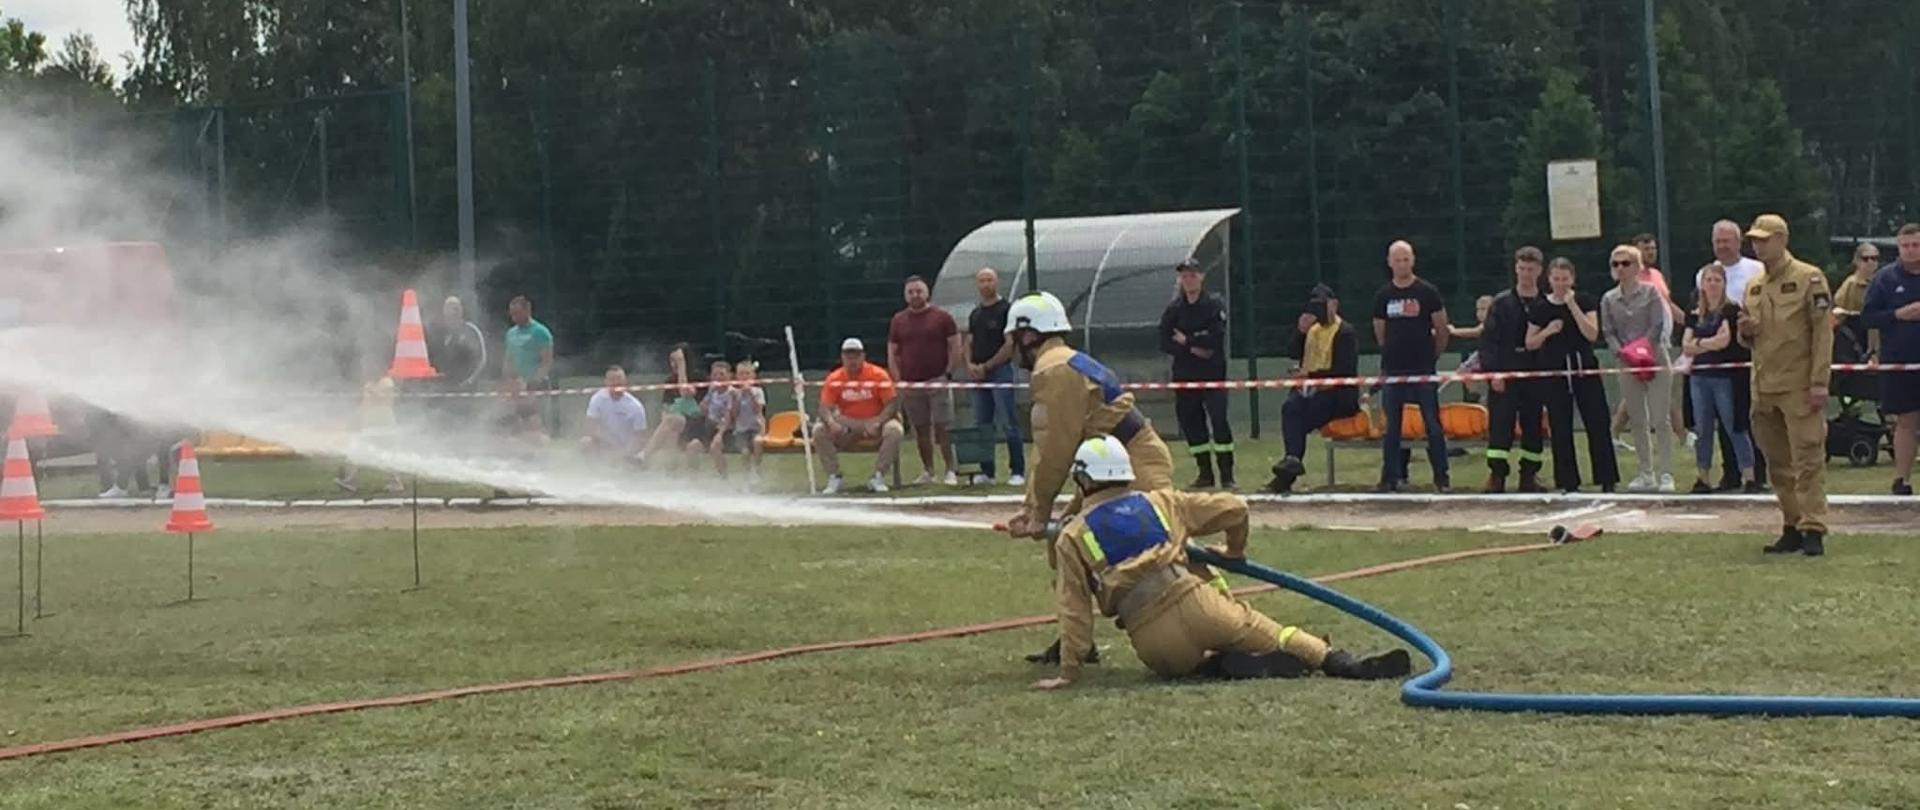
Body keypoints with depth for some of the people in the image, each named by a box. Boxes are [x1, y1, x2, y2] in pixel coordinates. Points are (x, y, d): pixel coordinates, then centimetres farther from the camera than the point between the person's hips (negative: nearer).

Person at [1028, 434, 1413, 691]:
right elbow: (1234, 508, 21)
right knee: (1272, 635, 6)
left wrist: (1069, 673, 8)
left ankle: (1233, 667, -7)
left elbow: (1074, 612, 5)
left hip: (1154, 645, -1)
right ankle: (1346, 664, -18)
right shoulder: (1158, 502, 20)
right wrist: (1235, 550, 40)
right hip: (1195, 604, 1)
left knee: (1190, 663, 26)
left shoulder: (1071, 538, 12)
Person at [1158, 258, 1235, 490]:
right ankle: (1205, 473, 14)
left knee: (1218, 419, -12)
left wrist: (1187, 340, -7)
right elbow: (1165, 344, -1)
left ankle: (1227, 474, -10)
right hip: (1184, 375, 4)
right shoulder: (1174, 309, 8)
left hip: (1213, 373, -4)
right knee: (1190, 421, 4)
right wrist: (1193, 349, -12)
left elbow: (1216, 338, -14)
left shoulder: (1214, 305, -1)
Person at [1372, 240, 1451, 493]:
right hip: (1392, 370, 3)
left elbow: (1442, 330, 3)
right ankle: (1391, 478, 8)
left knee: (1433, 424, -2)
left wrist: (1431, 356, 8)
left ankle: (1442, 477, 3)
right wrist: (1394, 354, 13)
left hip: (1423, 370, -3)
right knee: (1391, 427, 4)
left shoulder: (1428, 292, -2)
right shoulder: (1383, 296, 7)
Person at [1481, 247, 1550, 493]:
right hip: (1504, 375, -1)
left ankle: (1529, 475, 15)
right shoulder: (1502, 303, 2)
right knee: (1500, 426, -6)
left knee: (1533, 427, 6)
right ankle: (1497, 474, -4)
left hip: (1535, 376, 1)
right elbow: (1488, 339, -1)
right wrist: (1493, 371, -10)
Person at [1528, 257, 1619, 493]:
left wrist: (1572, 306, -16)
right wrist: (1546, 332, -12)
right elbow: (1530, 343, 8)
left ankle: (1607, 480, 3)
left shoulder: (1584, 302, 0)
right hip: (1556, 372, 1)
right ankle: (1568, 483, 8)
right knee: (1560, 430, 1)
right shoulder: (1541, 309, 3)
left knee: (1598, 425, -3)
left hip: (1585, 369, -1)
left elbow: (1592, 335, -11)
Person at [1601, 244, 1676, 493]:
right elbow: (1609, 332, 4)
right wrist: (1625, 354, -11)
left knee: (1659, 420, -7)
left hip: (1656, 362, -4)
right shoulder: (1609, 299, 8)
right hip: (1628, 367, 4)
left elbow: (1657, 326, -7)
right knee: (1637, 422, 6)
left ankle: (1665, 473, -7)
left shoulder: (1650, 293, -1)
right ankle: (1646, 474, 12)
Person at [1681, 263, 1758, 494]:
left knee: (1735, 427, -6)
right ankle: (1703, 479, 12)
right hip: (1699, 376, 5)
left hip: (1725, 376, -5)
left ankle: (1749, 477, -4)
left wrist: (1698, 343, -1)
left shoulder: (1731, 310, -3)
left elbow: (1724, 340, -13)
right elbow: (1686, 347, 6)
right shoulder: (1695, 315, 13)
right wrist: (1710, 343, -9)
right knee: (1702, 429, 7)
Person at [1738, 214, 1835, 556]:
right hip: (1764, 387, 7)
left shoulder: (1809, 278, -5)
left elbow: (1823, 331, -9)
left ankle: (1813, 529, -8)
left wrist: (1819, 382, -16)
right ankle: (1792, 528, 17)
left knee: (1808, 459, -9)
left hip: (1799, 387, -7)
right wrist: (1746, 331, -1)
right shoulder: (1753, 287, 15)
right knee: (1778, 463, 10)